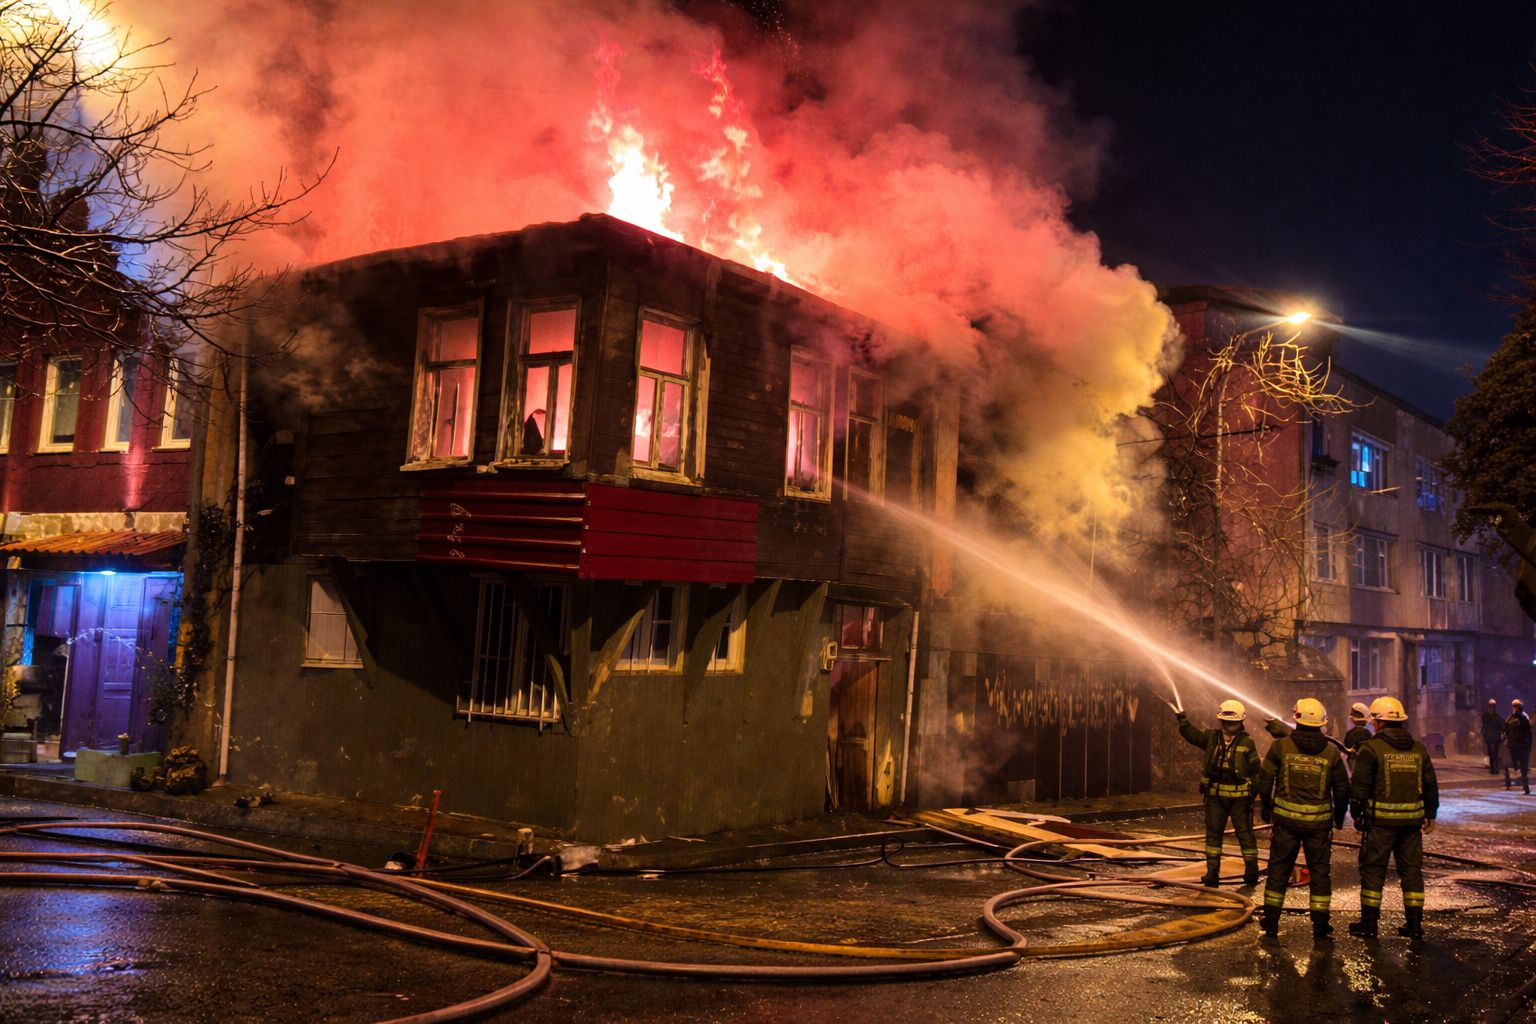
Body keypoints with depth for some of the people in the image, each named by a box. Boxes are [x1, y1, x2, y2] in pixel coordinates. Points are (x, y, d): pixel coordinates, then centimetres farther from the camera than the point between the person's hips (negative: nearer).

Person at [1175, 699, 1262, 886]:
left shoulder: (1247, 743, -4)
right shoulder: (1211, 738, 4)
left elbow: (1255, 769, -1)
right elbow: (1190, 732, 2)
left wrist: (1256, 792, -3)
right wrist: (1182, 717, -12)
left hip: (1240, 797, -3)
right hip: (1215, 795, 3)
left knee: (1245, 833, 7)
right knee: (1213, 833, 8)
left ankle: (1252, 870, 14)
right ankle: (1212, 872, 14)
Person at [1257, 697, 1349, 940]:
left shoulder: (1281, 746, -7)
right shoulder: (1331, 752, -3)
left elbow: (1265, 779, -2)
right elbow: (1342, 789, 5)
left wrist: (1265, 807, 12)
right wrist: (1339, 816, 20)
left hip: (1286, 819, 0)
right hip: (1319, 820, 1)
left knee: (1279, 868, 9)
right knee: (1319, 870, 10)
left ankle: (1271, 922, 14)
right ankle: (1320, 925, 13)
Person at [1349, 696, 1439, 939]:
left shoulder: (1372, 748, -9)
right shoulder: (1418, 749, 8)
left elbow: (1359, 785, -10)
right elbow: (1431, 785, 13)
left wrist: (1356, 814, 0)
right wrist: (1430, 815, 21)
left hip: (1381, 819, -5)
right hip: (1412, 819, 5)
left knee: (1373, 869, 3)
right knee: (1411, 869, 12)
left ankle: (1369, 923, 6)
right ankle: (1415, 924, 15)